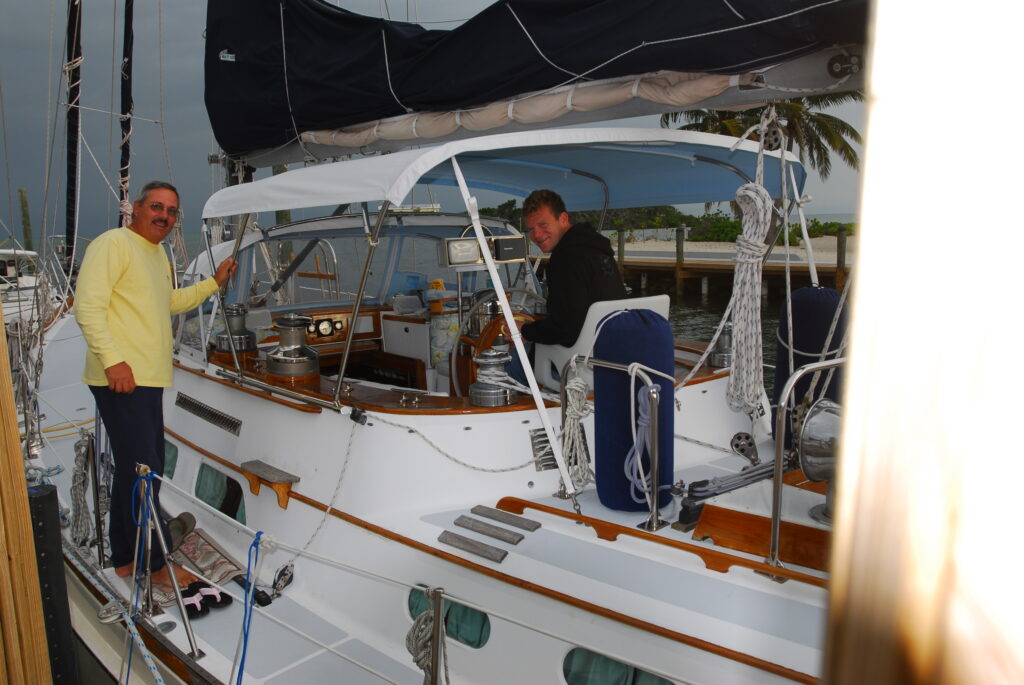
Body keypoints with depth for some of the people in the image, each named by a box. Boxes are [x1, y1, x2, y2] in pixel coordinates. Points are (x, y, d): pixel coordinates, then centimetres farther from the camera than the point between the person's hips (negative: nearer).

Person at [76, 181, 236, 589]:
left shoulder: (158, 253, 20)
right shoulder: (113, 244, -8)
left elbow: (171, 302, 34)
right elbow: (88, 306, -17)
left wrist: (214, 283, 25)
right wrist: (112, 360, -25)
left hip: (149, 380, 10)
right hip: (121, 379, -10)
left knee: (134, 469, 16)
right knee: (141, 471, -6)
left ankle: (125, 558, 28)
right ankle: (155, 565, 5)